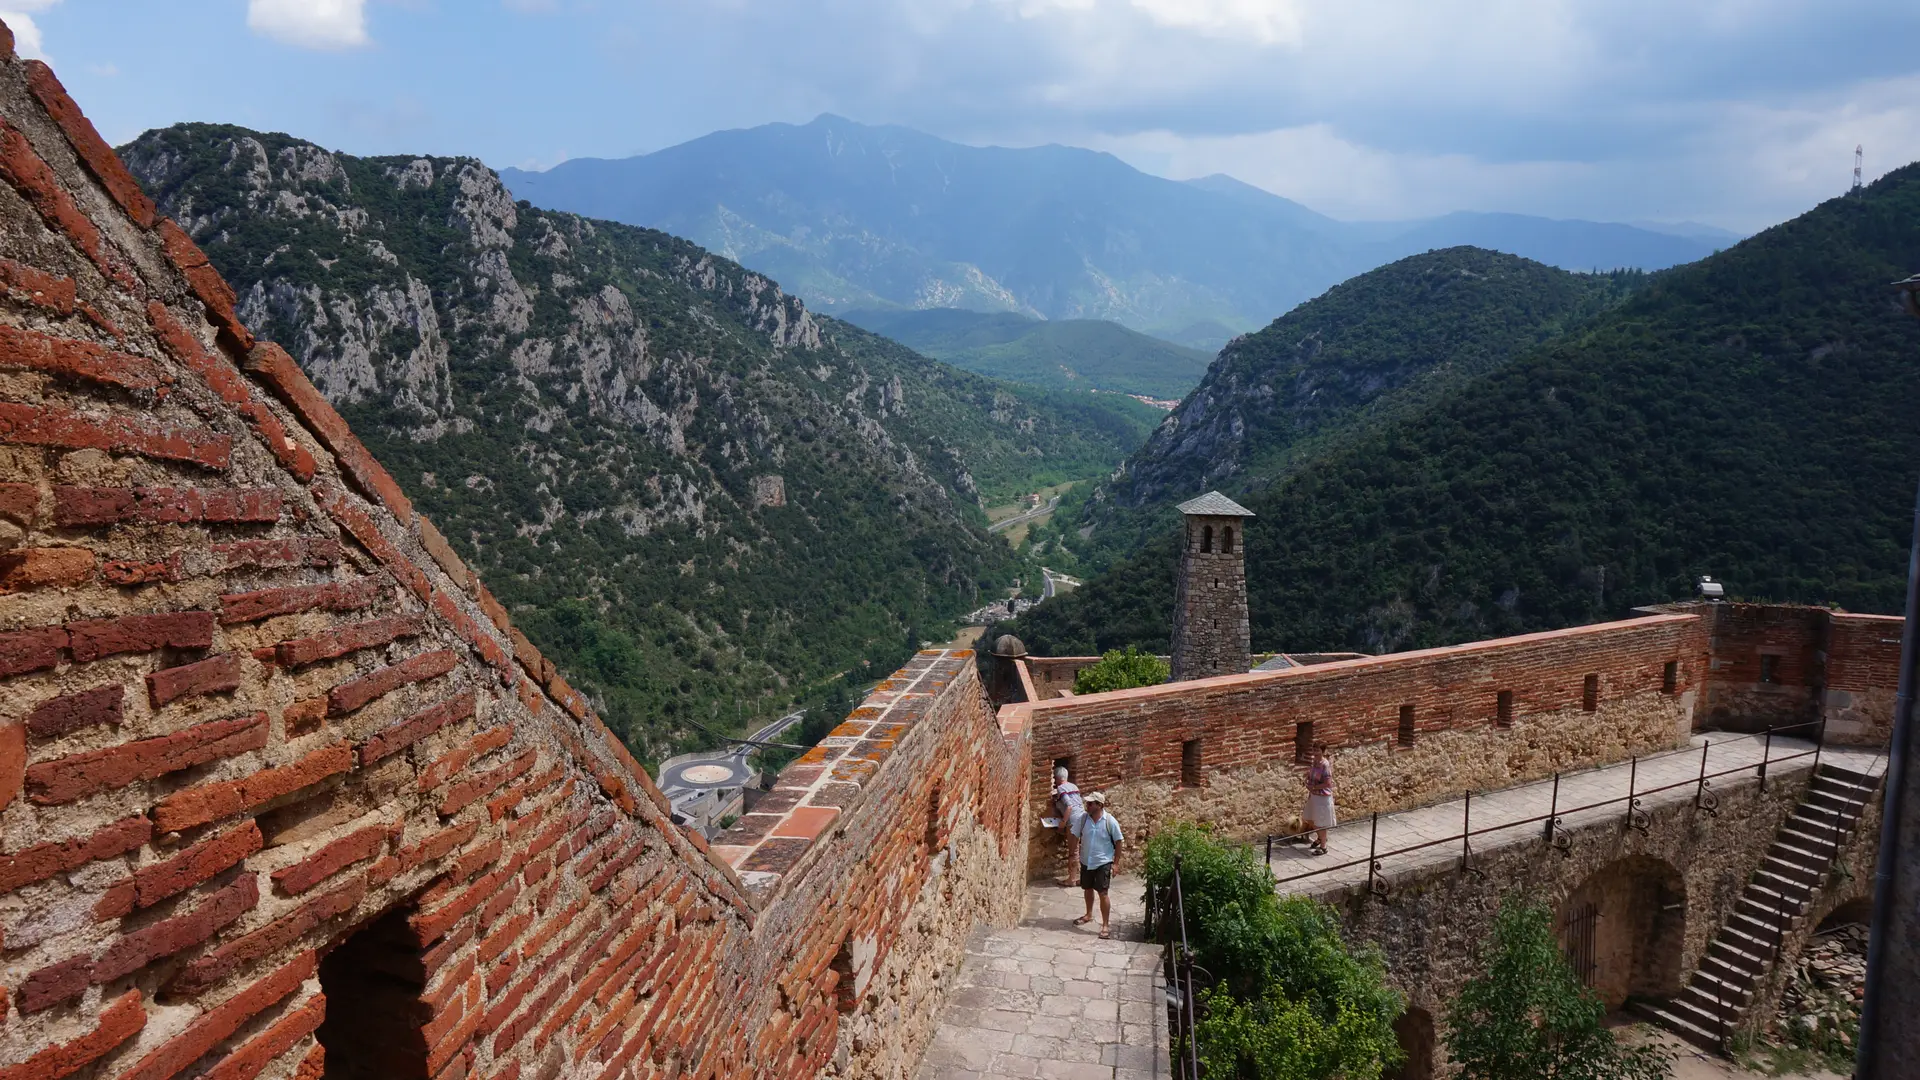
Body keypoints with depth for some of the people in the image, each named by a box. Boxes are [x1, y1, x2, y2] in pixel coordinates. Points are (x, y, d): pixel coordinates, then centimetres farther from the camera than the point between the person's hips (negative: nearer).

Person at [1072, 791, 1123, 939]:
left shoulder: (1110, 821, -16)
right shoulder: (1083, 818, -7)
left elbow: (1118, 842, -8)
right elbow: (1075, 836, 3)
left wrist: (1115, 863, -8)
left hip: (1103, 863, -4)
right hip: (1086, 861, 4)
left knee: (1102, 893, -5)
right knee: (1088, 889, 21)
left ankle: (1106, 925, 4)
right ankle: (1089, 915, 42)